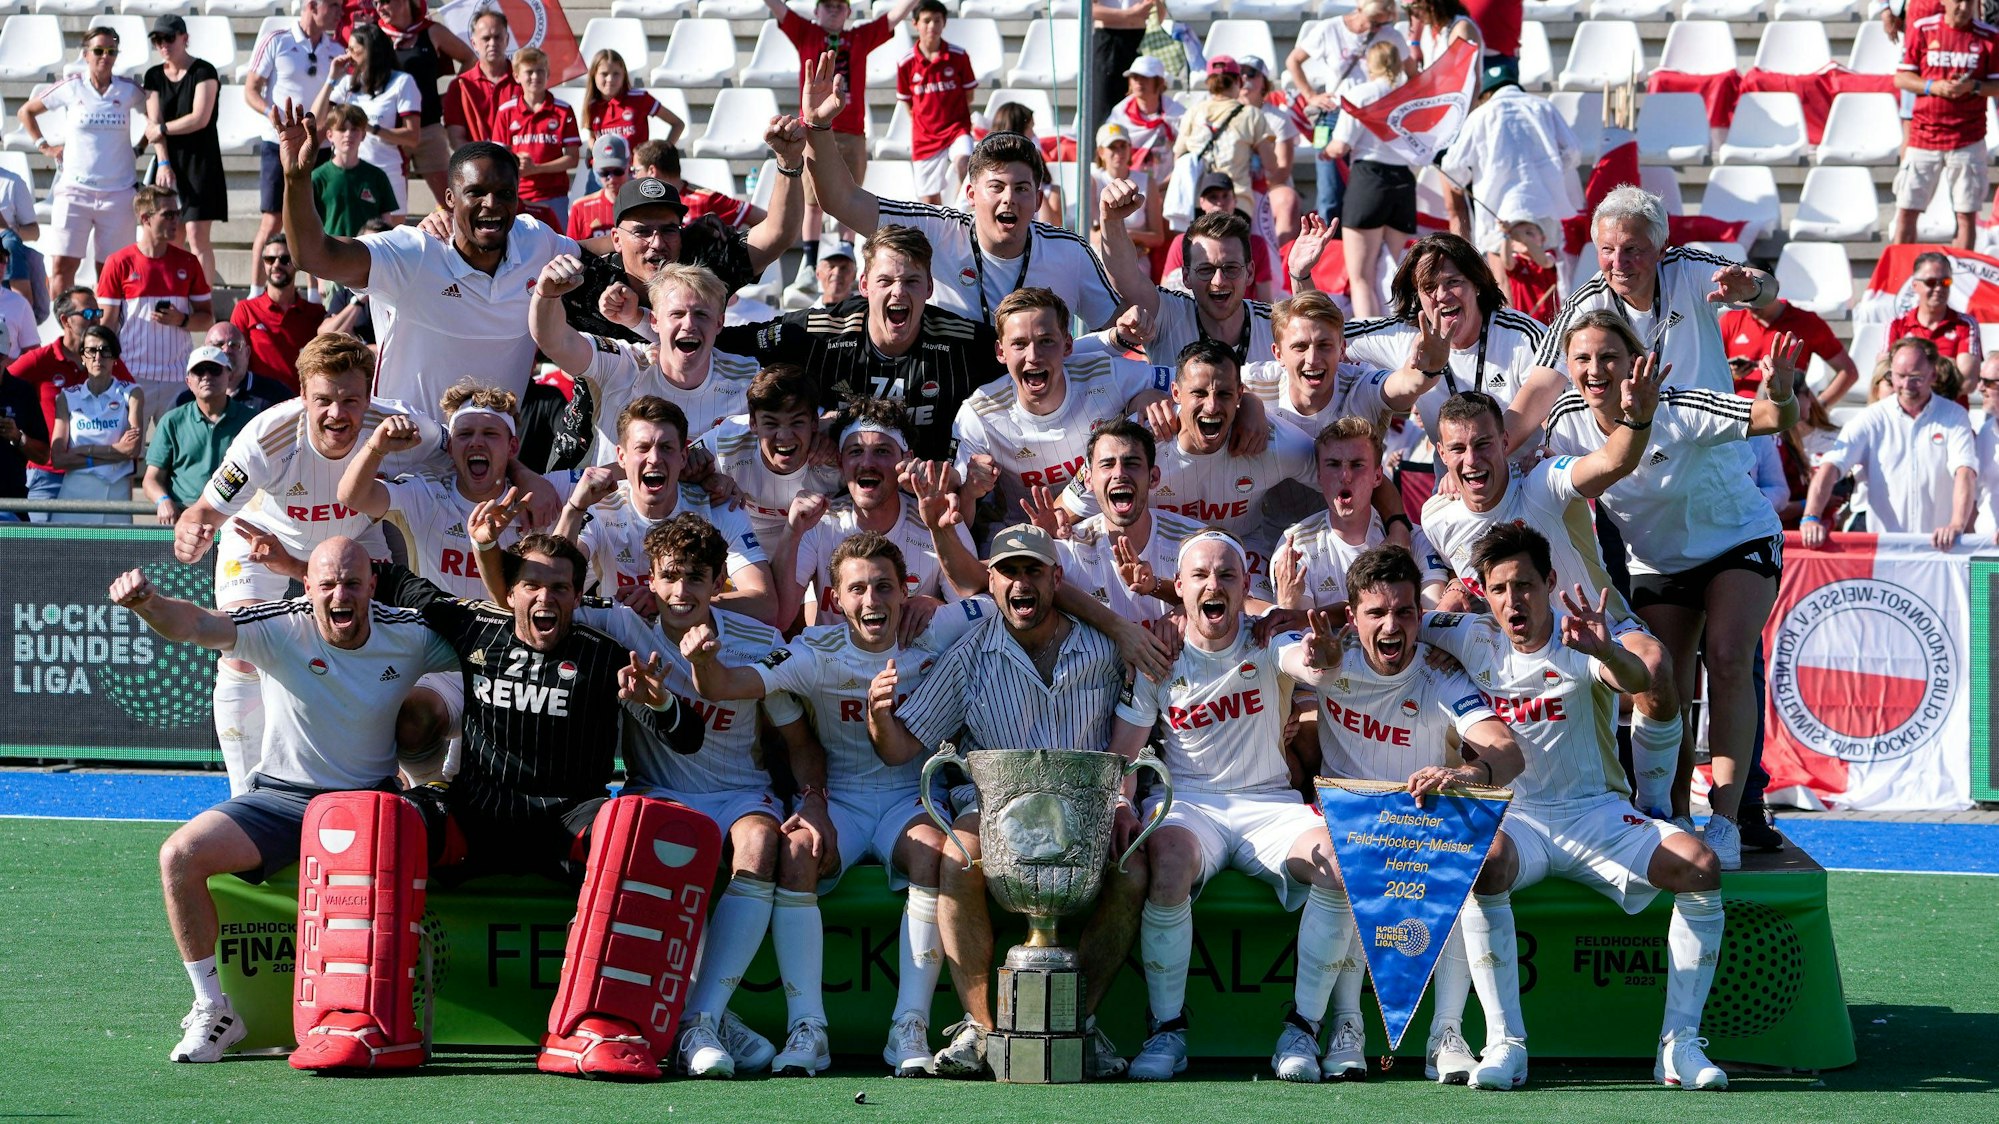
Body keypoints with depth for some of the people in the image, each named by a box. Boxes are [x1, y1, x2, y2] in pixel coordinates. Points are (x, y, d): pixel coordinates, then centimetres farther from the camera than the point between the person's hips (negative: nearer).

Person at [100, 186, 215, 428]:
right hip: (132, 376, -2)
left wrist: (181, 320, -8)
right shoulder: (120, 263, 0)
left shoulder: (188, 263, 8)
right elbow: (107, 324, 2)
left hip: (178, 378, 2)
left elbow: (207, 318, 13)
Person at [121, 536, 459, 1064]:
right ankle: (213, 1013, -5)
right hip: (279, 797, 0)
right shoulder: (281, 626, -11)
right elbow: (196, 625, -26)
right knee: (180, 854, -20)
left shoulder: (410, 634, -4)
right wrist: (147, 602, -49)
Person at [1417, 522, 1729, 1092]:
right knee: (1484, 865, -35)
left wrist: (1605, 652, -55)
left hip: (1596, 812, -1)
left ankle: (1679, 1044, -19)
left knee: (1699, 866, -26)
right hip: (1513, 815, 1)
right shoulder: (1473, 639, 2)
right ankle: (1505, 1044, -32)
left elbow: (1637, 681, -30)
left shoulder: (1580, 644, -9)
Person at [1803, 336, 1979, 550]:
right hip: (1882, 546, 0)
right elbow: (1831, 466, -4)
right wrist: (1811, 518, -21)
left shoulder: (1954, 417, 4)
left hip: (1939, 546, 0)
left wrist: (1958, 525, -27)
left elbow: (1965, 472, -9)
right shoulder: (1872, 419, 5)